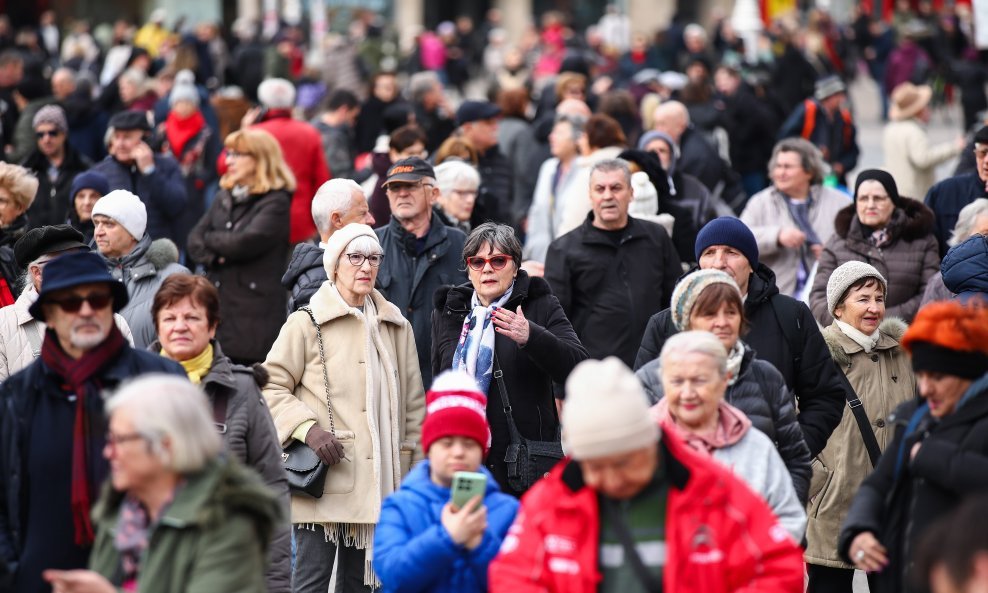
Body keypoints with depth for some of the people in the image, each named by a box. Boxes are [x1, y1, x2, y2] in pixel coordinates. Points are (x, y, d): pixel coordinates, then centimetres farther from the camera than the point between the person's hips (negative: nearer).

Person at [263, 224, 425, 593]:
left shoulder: (397, 326, 13)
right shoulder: (306, 323, -1)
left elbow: (412, 404, 16)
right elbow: (272, 385, -2)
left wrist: (416, 474, 11)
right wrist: (307, 428, -16)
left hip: (378, 481, 5)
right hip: (325, 480, -5)